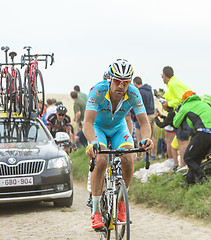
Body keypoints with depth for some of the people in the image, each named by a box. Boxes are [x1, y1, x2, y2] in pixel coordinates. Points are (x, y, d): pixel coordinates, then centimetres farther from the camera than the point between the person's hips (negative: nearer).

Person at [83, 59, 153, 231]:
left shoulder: (133, 94, -26)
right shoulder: (98, 91, -33)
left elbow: (144, 122, -28)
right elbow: (88, 123, -40)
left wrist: (146, 138, -51)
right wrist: (93, 143, -60)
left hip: (118, 128, 2)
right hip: (97, 127, -2)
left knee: (129, 160, -23)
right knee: (101, 161, -28)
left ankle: (120, 202, 2)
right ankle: (96, 212, -20)